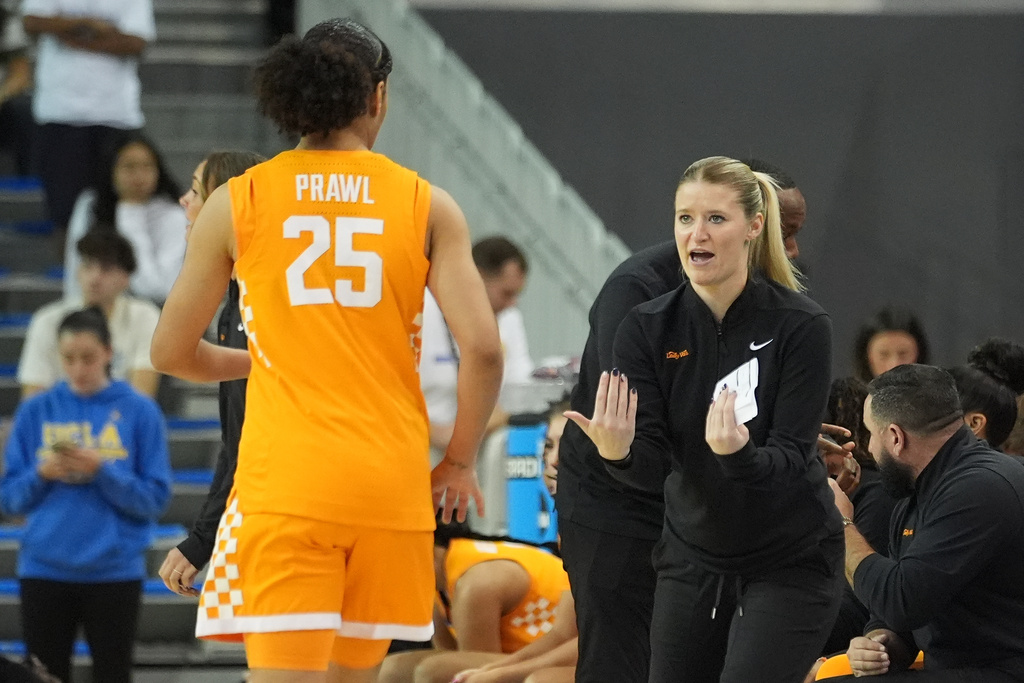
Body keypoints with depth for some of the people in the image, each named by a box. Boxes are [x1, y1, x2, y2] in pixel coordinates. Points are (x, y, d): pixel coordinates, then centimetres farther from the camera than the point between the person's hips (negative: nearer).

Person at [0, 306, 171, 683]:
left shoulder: (139, 411, 0)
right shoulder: (36, 412, 6)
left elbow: (155, 499, -4)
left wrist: (102, 471, -16)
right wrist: (42, 475, -13)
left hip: (114, 570, -2)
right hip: (45, 570, 2)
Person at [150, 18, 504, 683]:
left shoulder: (236, 204, 4)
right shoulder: (426, 205, 4)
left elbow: (172, 351, 10)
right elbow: (483, 347, -4)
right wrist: (460, 462, 10)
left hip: (284, 482, -2)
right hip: (391, 479, 2)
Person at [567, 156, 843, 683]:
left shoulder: (800, 326, -17)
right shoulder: (648, 329, -7)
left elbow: (790, 460, -21)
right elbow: (651, 467, -12)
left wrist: (738, 453, -43)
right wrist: (618, 451, -36)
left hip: (790, 563, -4)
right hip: (692, 558, 4)